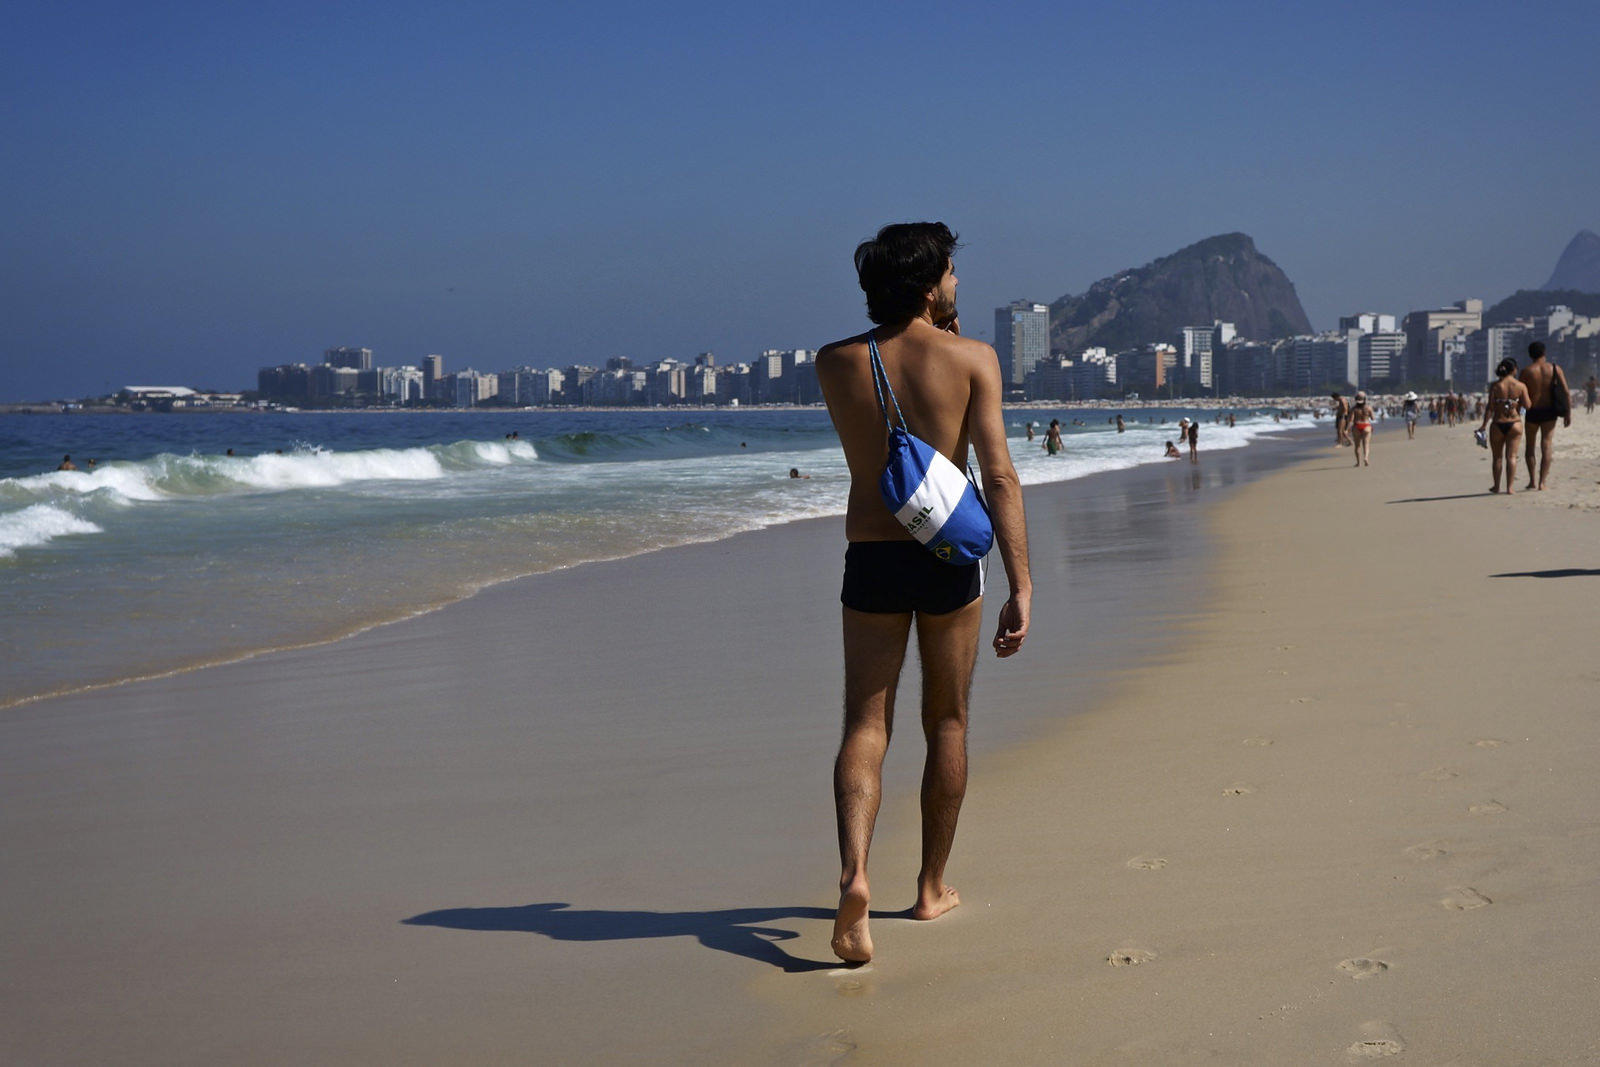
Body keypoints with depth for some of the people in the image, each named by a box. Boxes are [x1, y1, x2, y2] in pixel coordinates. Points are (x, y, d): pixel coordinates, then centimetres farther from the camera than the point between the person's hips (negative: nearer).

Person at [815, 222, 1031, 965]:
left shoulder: (834, 364, 3)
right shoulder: (972, 358, -5)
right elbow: (999, 475, -13)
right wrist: (1021, 587, -14)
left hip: (870, 560, 1)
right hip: (949, 557, -1)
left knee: (864, 726, 2)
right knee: (947, 724, 15)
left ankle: (854, 870, -21)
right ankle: (933, 887, 24)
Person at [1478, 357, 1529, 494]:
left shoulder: (1495, 386, -6)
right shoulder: (1521, 386, -4)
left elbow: (1490, 407, -8)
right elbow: (1527, 406, -7)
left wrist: (1484, 425, -4)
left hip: (1498, 424, 0)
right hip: (1515, 423, 0)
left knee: (1498, 457, 13)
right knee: (1511, 456, 4)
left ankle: (1496, 486, 21)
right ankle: (1509, 487, 0)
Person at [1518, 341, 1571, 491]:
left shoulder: (1525, 372, -6)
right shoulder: (1555, 369, -2)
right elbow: (1566, 392, -6)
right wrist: (1568, 413, -1)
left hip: (1532, 412, -1)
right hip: (1549, 412, 1)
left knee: (1530, 446, 15)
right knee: (1547, 447, 4)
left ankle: (1532, 480, 12)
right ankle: (1542, 482, -3)